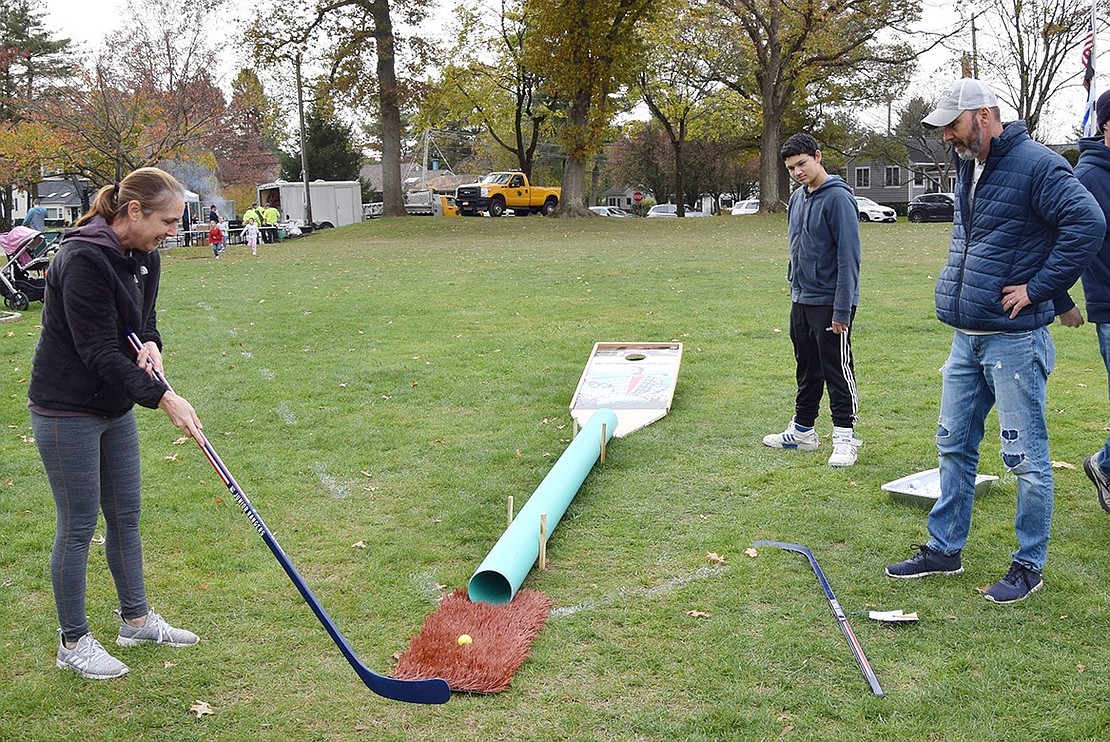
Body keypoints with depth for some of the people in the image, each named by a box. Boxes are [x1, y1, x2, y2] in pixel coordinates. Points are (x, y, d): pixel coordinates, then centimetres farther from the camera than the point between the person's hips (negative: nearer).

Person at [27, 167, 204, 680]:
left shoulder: (144, 258, 2)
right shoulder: (83, 259, -24)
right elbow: (99, 350, -26)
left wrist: (151, 345, -11)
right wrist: (162, 398, -29)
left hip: (115, 406, 8)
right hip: (67, 410, -8)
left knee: (125, 515, 16)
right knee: (79, 525, 1)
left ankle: (136, 619, 31)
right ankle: (73, 642, 16)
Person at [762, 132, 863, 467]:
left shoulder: (838, 197, -15)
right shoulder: (797, 199, 11)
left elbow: (848, 256, -18)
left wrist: (842, 310, -21)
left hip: (830, 303, -8)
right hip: (801, 301, 8)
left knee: (837, 370, -2)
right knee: (807, 369, 17)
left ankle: (845, 437, 7)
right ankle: (802, 430, 27)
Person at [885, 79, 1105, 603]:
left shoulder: (1036, 165, -14)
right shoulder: (967, 167, 13)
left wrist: (1037, 289, -20)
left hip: (1014, 340, -9)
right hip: (966, 338, 9)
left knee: (1026, 458, 1)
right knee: (954, 447, 15)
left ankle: (1029, 566, 14)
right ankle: (944, 550, 27)